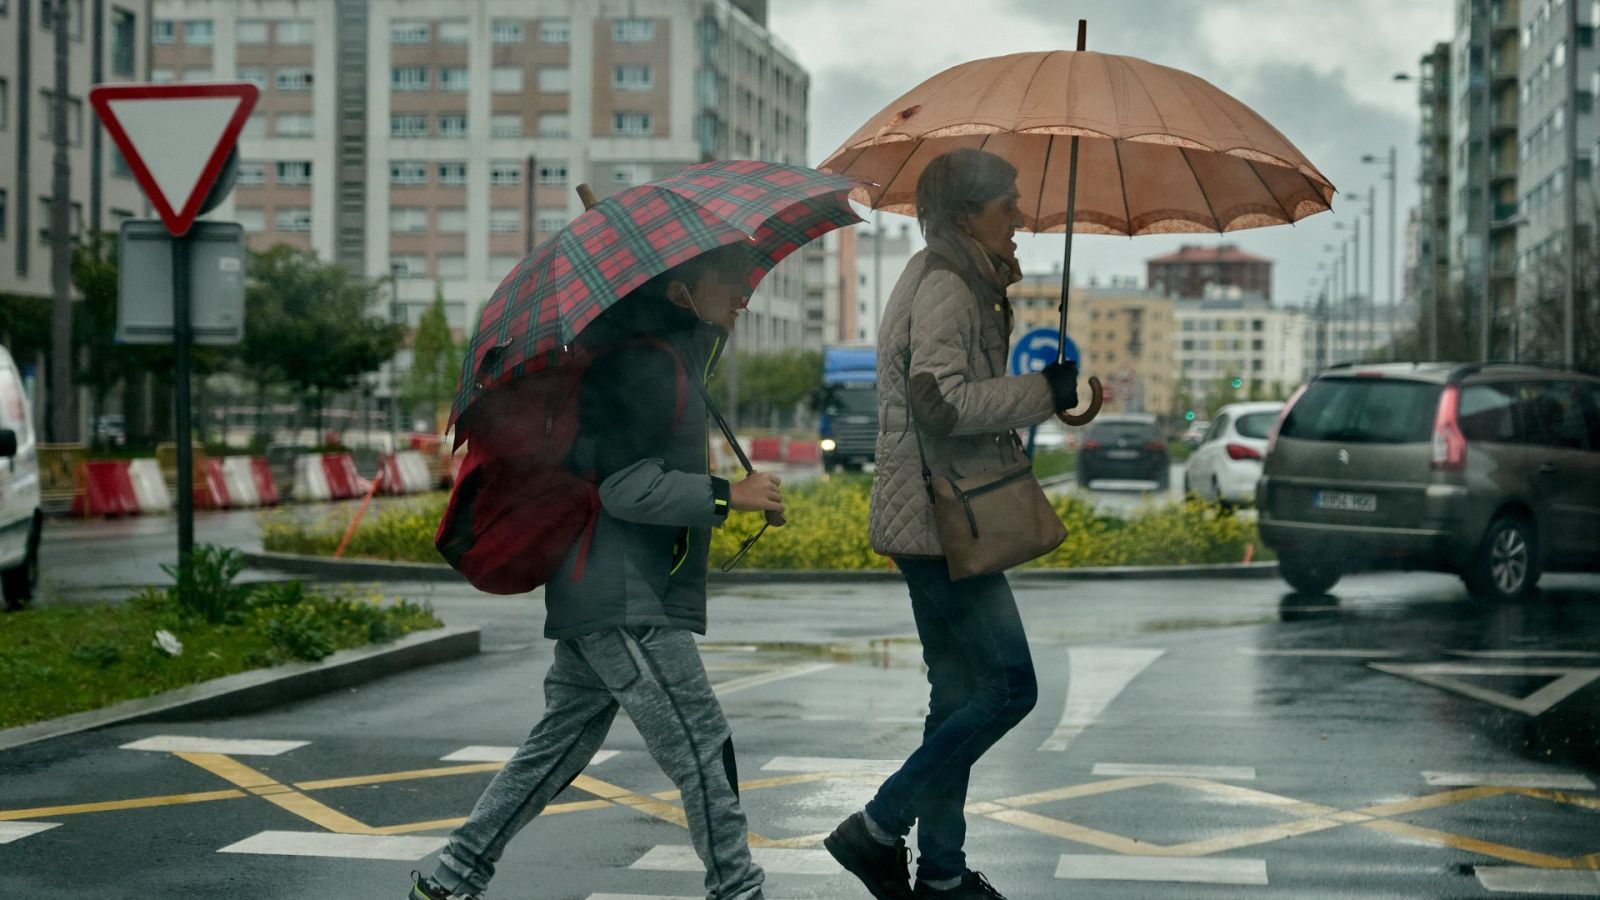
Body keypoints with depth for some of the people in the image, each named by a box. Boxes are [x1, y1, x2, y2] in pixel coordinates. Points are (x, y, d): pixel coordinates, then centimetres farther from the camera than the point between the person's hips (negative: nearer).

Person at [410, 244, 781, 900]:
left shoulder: (671, 350, 16)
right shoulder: (646, 361, -15)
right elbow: (626, 486, -20)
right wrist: (727, 496, -17)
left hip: (599, 597, 11)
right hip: (624, 603, -11)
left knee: (561, 743, 14)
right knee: (702, 750, -5)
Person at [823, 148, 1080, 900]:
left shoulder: (954, 283, 19)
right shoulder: (943, 288, -14)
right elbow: (940, 402, -25)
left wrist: (1041, 390, 18)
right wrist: (1041, 393, -18)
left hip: (935, 520, 11)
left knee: (961, 695, 13)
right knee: (1008, 687, -8)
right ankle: (877, 830, -4)